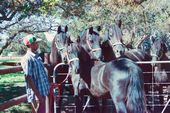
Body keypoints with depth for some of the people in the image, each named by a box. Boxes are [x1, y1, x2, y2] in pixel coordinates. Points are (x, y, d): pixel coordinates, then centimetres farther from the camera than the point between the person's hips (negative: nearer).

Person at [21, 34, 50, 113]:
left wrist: (49, 84, 23)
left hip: (45, 91, 9)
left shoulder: (36, 56, 12)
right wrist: (38, 95, -21)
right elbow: (29, 78, -20)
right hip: (37, 94, -9)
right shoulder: (27, 59, -16)